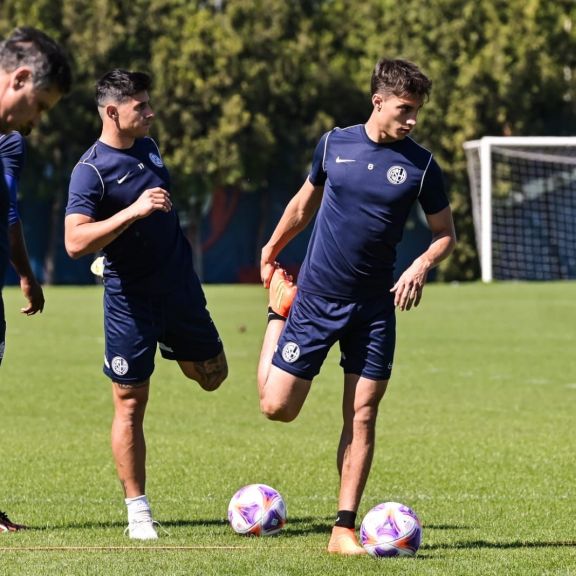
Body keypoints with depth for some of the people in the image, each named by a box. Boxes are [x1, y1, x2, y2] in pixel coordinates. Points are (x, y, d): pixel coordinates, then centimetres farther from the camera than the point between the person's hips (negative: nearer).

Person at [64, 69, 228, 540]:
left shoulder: (147, 147, 5)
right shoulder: (91, 171, -18)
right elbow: (75, 241, -29)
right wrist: (134, 211, -34)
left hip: (180, 286, 7)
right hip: (131, 301, -7)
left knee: (211, 376, 17)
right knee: (130, 403, -1)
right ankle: (138, 511, 6)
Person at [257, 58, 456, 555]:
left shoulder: (420, 164, -3)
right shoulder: (334, 144, 0)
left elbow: (446, 233, 5)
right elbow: (305, 202, 18)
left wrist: (422, 265, -14)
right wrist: (271, 250, 26)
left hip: (374, 307, 0)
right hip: (315, 297, 0)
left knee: (362, 416, -1)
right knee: (277, 406, -1)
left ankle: (345, 529, 7)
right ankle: (280, 315, 29)